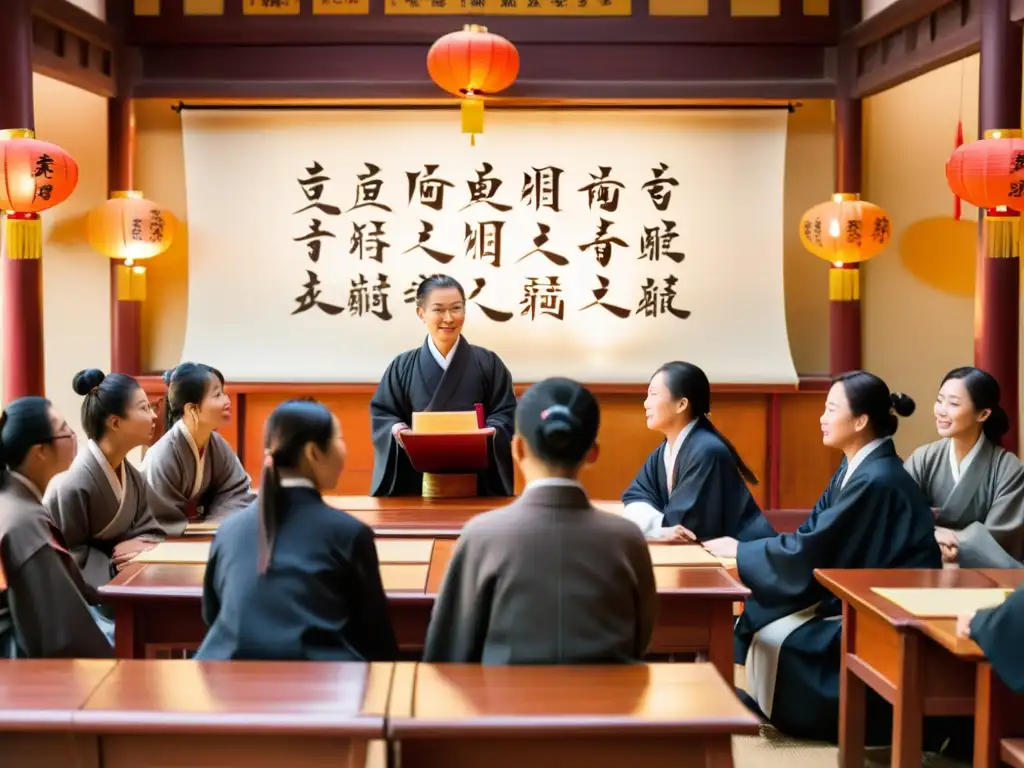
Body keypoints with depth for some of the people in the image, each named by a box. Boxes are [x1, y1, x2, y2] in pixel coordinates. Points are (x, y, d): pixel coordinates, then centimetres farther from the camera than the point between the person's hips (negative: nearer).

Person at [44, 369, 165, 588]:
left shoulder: (132, 476, 4)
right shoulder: (72, 484, -22)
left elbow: (149, 531, 5)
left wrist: (141, 546, -15)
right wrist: (114, 563, -22)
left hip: (123, 578, 8)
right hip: (89, 586, -8)